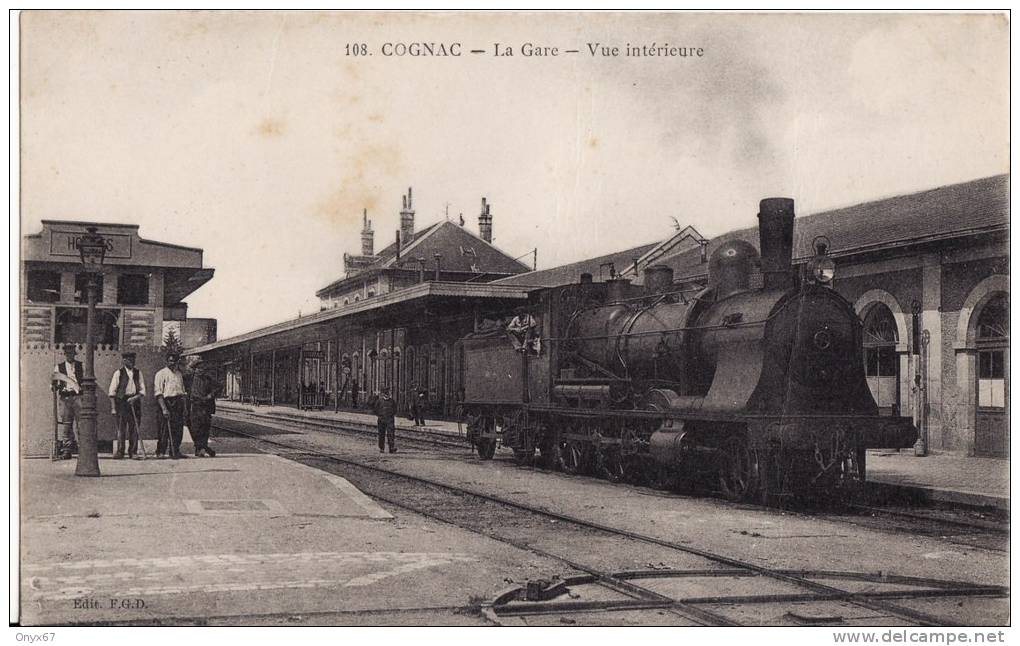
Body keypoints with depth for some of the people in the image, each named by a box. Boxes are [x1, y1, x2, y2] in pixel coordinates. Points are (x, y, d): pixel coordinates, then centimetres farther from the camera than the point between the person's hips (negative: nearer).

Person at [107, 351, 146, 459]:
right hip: (121, 401, -3)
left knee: (134, 428, 2)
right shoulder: (118, 373, 2)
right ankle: (119, 452, -3)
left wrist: (135, 397, -10)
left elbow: (142, 390, 10)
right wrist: (113, 407, -6)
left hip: (134, 401, 3)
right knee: (121, 428, -6)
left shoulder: (138, 373, 11)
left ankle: (133, 452, 9)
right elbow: (112, 391, 0)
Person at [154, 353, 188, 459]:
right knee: (165, 429, -7)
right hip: (167, 402, -6)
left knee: (178, 429, 3)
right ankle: (160, 452, 1)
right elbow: (158, 393, -8)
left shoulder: (179, 374, 19)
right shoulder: (161, 374, -1)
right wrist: (164, 408, -17)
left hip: (179, 403, 6)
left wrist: (185, 406, 10)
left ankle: (175, 451, 11)